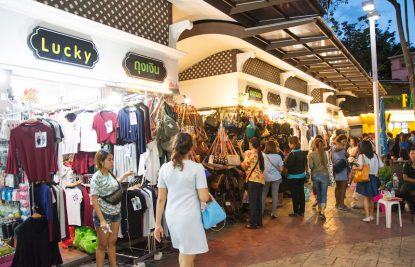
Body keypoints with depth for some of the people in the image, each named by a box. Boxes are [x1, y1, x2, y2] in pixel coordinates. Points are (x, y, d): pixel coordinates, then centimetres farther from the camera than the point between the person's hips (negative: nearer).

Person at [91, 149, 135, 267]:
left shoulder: (110, 173, 3)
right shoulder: (96, 177, -18)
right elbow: (94, 200, -19)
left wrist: (124, 176, 23)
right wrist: (102, 220, -23)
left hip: (116, 213, 6)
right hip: (103, 214, -6)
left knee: (112, 243, 16)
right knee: (102, 245, 8)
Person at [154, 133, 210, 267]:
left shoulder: (165, 168, 2)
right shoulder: (197, 168, -10)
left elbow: (160, 199, 4)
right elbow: (204, 198, -12)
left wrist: (158, 224, 10)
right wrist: (208, 194, 11)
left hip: (171, 216, 5)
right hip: (189, 217, -5)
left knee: (183, 252, 27)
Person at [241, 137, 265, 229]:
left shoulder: (250, 152, -7)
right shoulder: (260, 154, 14)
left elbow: (244, 166, -6)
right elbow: (263, 167, 16)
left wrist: (242, 163, 16)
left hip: (253, 179, -7)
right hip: (261, 180, 7)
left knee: (252, 202, -2)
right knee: (258, 201, 13)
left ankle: (253, 223, 2)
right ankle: (259, 221, 20)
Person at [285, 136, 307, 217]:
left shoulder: (292, 154, -20)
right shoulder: (302, 153, 3)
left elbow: (288, 166, -22)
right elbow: (304, 164, 11)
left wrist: (285, 161, -6)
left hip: (293, 177, -7)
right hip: (302, 175, 7)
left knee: (295, 194, 2)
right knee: (301, 193, 12)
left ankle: (296, 212, 10)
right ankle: (302, 211, 21)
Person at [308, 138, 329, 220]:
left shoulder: (311, 154, -8)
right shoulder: (324, 153, -5)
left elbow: (311, 166, -12)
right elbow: (326, 163, 2)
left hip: (315, 175, 1)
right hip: (324, 174, -1)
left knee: (318, 194, 16)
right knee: (324, 194, 0)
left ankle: (319, 210, 29)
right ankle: (322, 212, -10)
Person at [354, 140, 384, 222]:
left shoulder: (362, 156, -11)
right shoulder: (375, 156, 3)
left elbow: (361, 167, -21)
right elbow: (382, 166, 2)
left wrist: (355, 168, -3)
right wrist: (374, 169, 17)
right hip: (373, 178, 4)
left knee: (366, 197, 3)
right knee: (371, 197, 16)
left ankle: (367, 216, 0)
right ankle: (371, 215, 25)